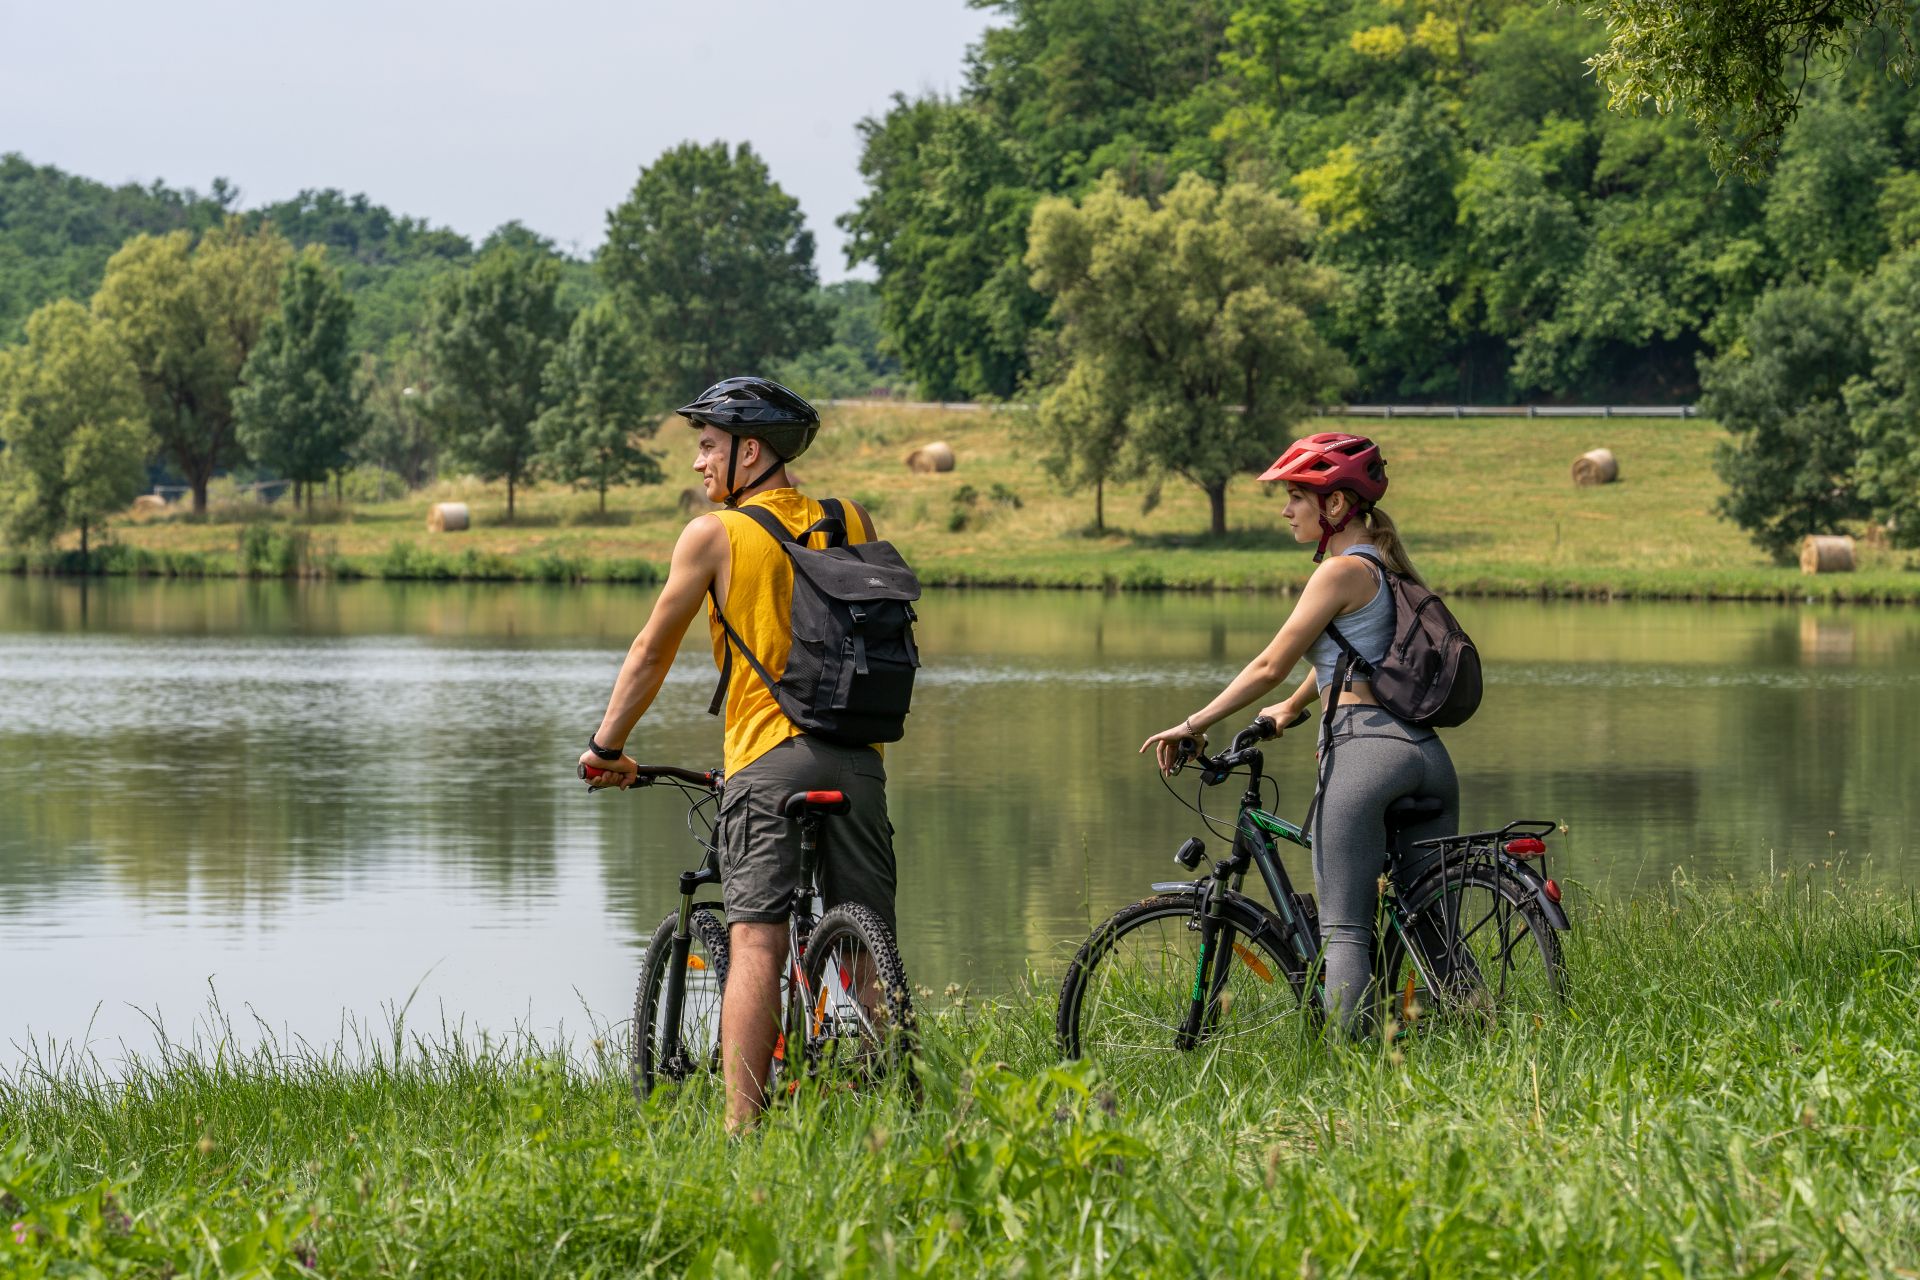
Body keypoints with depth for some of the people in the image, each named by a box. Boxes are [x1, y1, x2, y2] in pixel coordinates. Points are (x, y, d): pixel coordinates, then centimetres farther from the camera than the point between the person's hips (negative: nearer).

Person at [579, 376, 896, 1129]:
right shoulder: (854, 524, 13)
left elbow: (652, 651, 8)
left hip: (767, 755, -4)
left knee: (755, 942, -12)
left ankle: (741, 1129, -20)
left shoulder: (714, 534, 1)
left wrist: (607, 747, 20)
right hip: (857, 757, 4)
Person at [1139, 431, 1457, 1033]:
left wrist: (1192, 725, 3)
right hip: (1428, 752, 8)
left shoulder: (1343, 570, -5)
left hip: (1366, 746, -8)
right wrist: (1292, 707, 52)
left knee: (1344, 928, -7)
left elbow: (1270, 667, -5)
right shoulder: (1388, 565, 20)